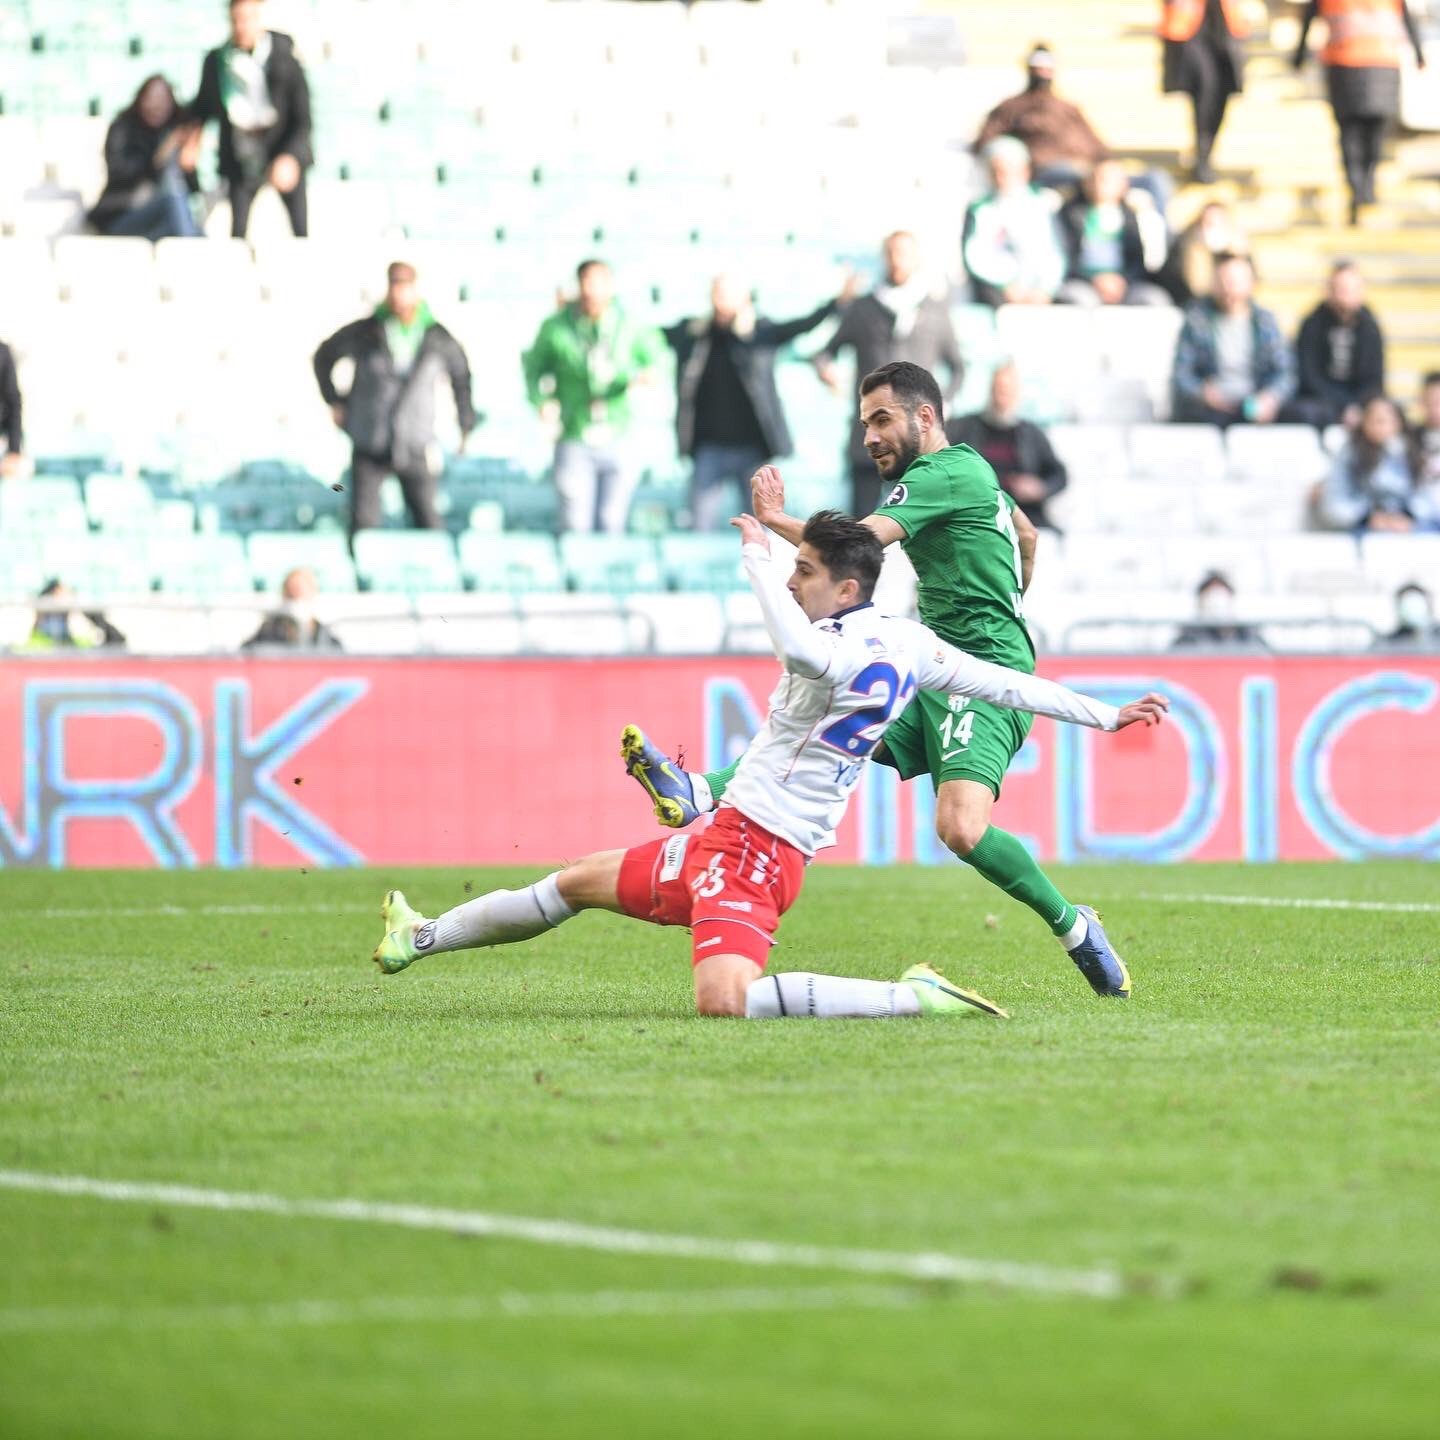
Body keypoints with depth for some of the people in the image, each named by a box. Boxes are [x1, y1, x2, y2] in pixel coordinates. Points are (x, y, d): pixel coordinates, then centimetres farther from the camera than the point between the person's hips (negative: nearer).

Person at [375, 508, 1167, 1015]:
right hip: (729, 838, 11)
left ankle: (912, 998, -23)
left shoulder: (847, 649, -21)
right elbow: (1007, 682, 10)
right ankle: (422, 938, 38)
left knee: (723, 1001, -33)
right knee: (576, 882, 22)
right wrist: (1105, 714, 19)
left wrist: (758, 557, -29)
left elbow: (800, 647, -45)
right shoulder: (909, 645, 6)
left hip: (753, 851, -11)